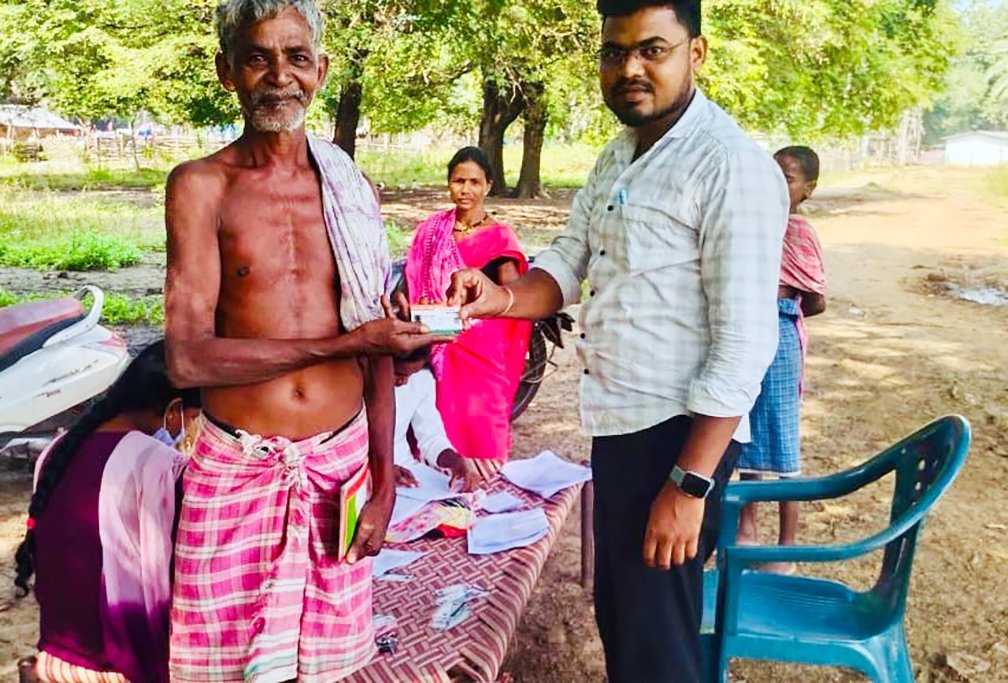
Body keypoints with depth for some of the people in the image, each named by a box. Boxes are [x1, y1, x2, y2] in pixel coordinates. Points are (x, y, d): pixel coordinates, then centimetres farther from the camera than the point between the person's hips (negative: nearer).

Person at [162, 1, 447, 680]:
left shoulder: (351, 189, 6)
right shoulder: (202, 186, -5)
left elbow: (377, 353, 7)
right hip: (237, 469, -2)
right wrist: (349, 341, -14)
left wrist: (384, 483, 3)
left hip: (343, 461, 3)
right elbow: (188, 359, -14)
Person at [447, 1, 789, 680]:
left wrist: (689, 483, -23)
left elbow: (746, 343, -21)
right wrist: (503, 298, -15)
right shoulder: (615, 159, 11)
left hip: (679, 435, -8)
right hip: (617, 424, 8)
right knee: (615, 614, 23)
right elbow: (567, 264, 7)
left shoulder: (733, 166, -17)